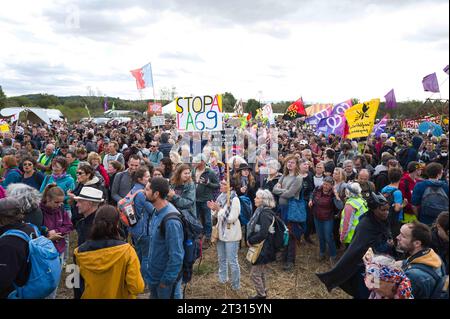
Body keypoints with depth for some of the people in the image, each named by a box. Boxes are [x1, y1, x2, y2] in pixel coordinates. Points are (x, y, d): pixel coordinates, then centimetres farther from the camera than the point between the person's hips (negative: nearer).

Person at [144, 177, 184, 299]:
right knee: (154, 296, 25)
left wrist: (167, 280, -19)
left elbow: (176, 255, -27)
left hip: (166, 277, -8)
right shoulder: (158, 212, -3)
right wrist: (150, 267, 12)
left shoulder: (171, 220, -30)